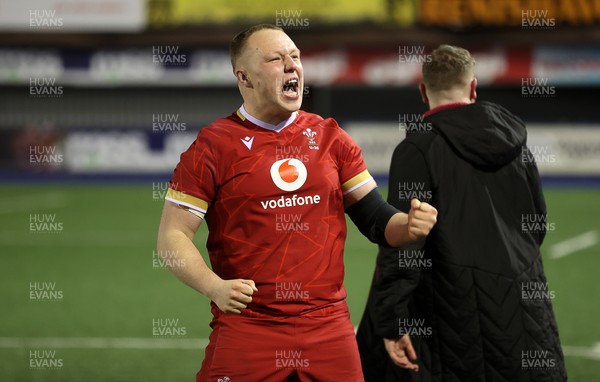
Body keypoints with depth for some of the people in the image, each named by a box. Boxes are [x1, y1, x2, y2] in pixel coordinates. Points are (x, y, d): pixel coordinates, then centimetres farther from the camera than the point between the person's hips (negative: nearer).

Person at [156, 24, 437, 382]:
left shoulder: (329, 137, 11)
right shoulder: (215, 145, -1)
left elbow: (375, 219, 14)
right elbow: (173, 235, -3)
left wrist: (409, 225, -9)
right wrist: (215, 287, -19)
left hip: (329, 327, 3)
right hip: (246, 331, -3)